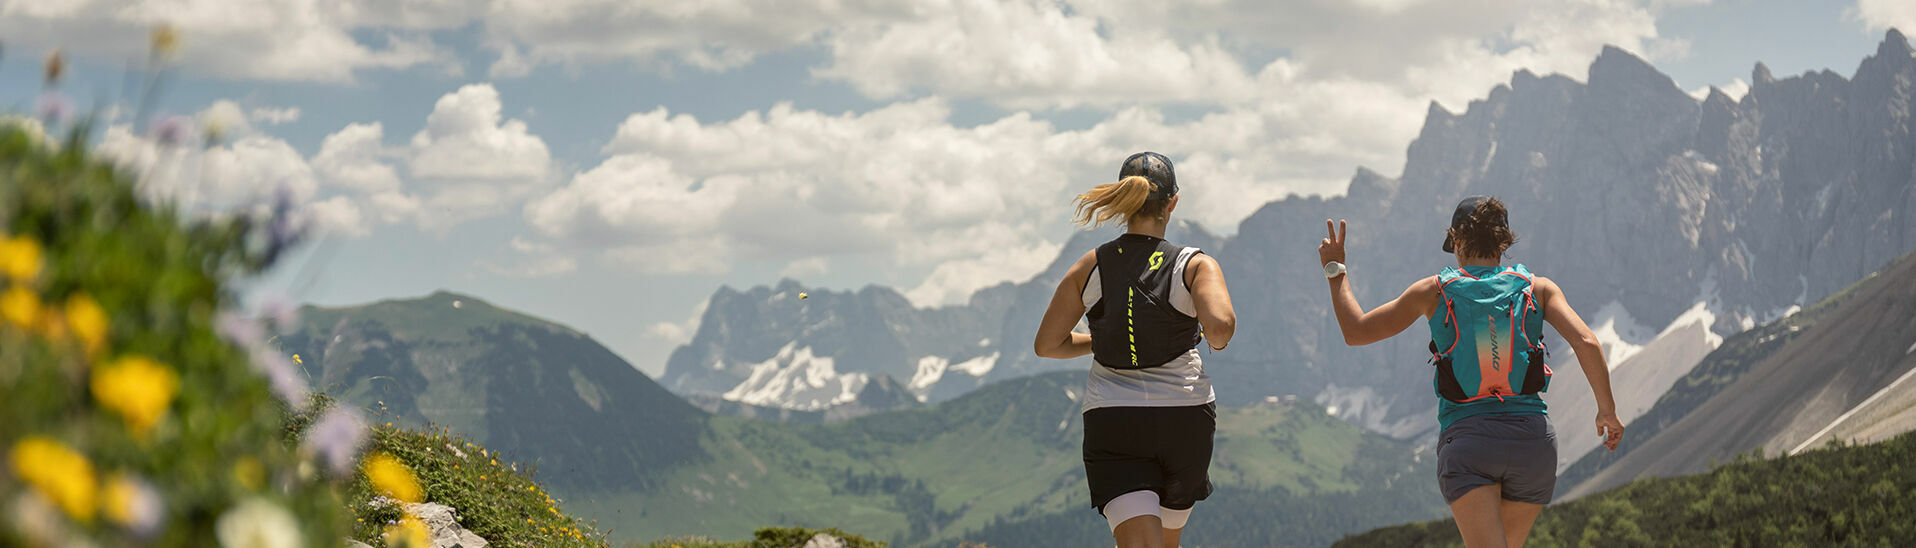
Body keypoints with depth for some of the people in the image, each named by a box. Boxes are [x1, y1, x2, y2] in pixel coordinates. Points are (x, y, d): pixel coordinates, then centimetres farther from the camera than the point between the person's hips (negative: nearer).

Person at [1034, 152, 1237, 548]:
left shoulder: (1089, 268, 1)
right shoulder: (1194, 266, -5)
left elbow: (1046, 344, 4)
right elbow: (1219, 325, -23)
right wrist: (1217, 341, 0)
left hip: (1111, 424, 0)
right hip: (1184, 418, 0)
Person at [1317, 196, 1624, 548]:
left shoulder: (1435, 291, 5)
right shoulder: (1537, 288, 7)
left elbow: (1356, 332, 9)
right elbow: (1586, 342, -6)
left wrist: (1336, 270, 21)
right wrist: (1607, 410, 5)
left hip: (1466, 442, -2)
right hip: (1532, 439, 2)